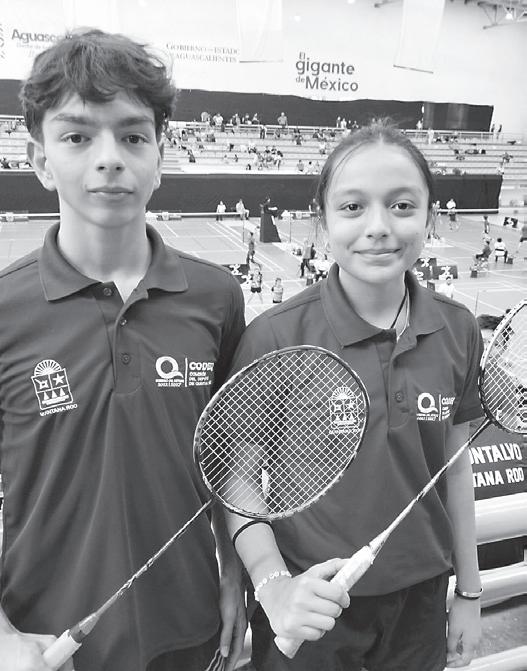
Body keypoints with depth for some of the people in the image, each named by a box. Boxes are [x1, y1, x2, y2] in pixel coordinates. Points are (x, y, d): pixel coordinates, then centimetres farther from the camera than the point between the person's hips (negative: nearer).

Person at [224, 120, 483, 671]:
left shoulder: (458, 331, -7)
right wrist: (273, 583, -25)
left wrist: (469, 591, 9)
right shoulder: (273, 337, -19)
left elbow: (455, 466, 2)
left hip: (420, 602, 4)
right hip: (310, 609, -3)